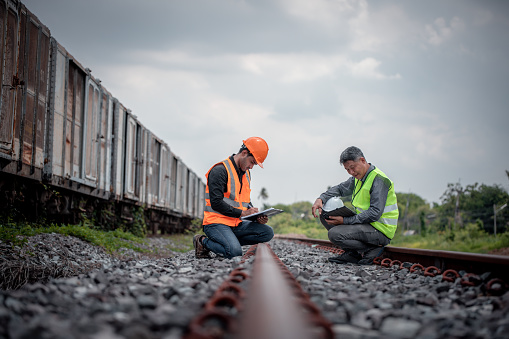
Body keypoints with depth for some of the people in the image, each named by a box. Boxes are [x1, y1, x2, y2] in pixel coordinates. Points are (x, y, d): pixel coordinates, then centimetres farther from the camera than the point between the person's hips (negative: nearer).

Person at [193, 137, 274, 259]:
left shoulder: (246, 173, 16)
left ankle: (229, 241, -4)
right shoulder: (220, 171, -13)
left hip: (236, 224, 8)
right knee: (235, 252, -30)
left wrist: (257, 217, 1)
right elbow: (216, 203, -20)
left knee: (268, 232, -8)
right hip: (216, 223, -8)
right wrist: (242, 213, -19)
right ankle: (203, 242, -4)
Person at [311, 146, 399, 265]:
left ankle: (372, 249, -9)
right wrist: (321, 199, -2)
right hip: (364, 223, 10)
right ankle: (351, 253, 4)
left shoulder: (379, 180, -19)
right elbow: (339, 189, 19)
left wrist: (345, 221, -25)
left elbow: (375, 213, -25)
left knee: (334, 234, -25)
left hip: (380, 230, -10)